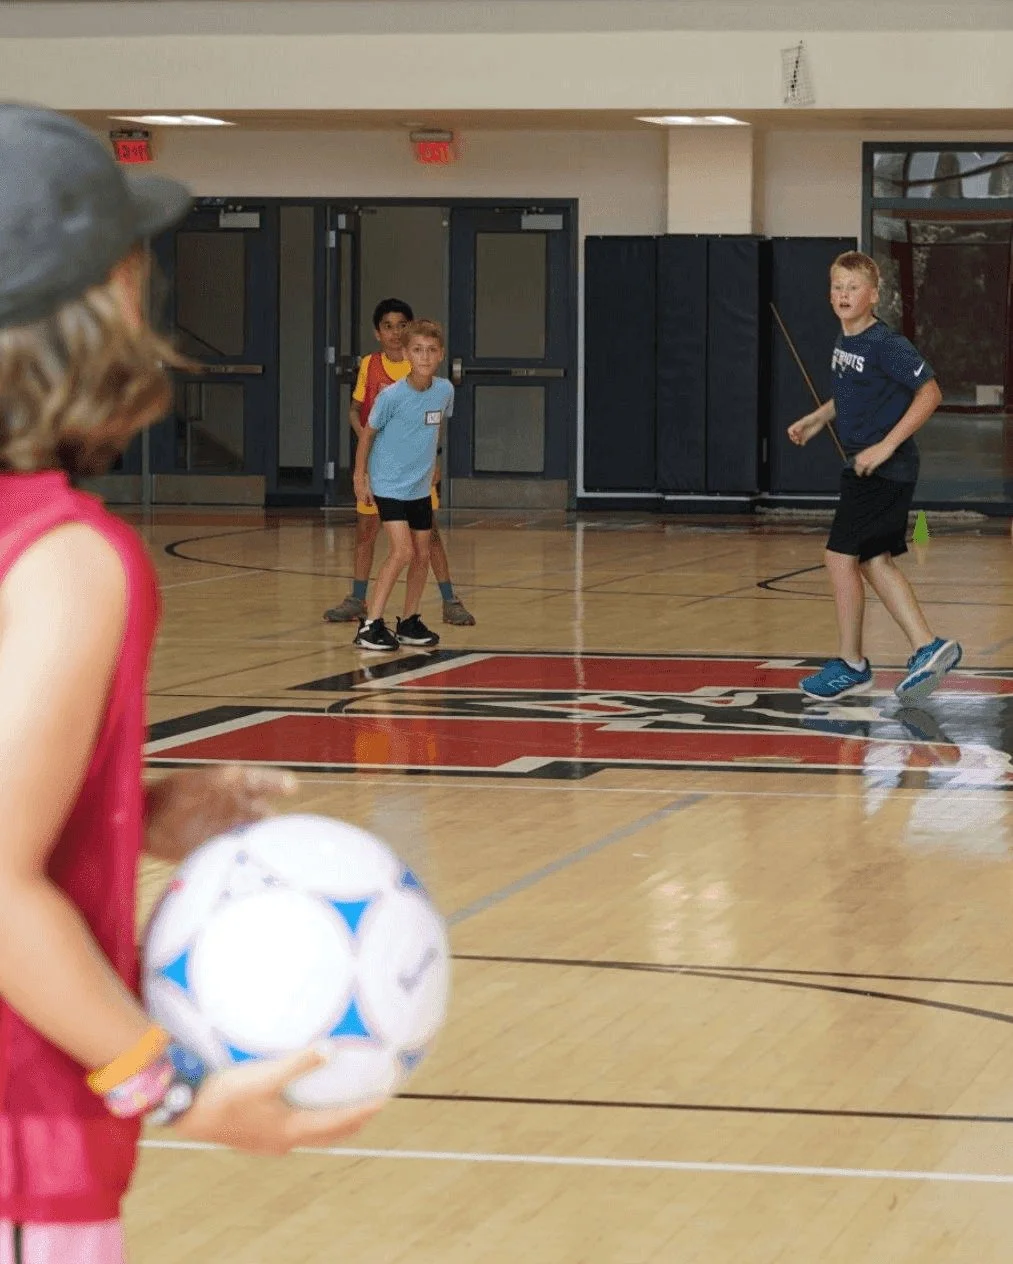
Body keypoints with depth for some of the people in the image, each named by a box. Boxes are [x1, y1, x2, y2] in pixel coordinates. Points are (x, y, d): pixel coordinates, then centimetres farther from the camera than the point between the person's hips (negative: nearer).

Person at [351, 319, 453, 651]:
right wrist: (360, 476, -2)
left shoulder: (445, 390, -5)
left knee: (422, 555, 10)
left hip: (420, 488, 6)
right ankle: (370, 624, -14)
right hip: (388, 485, -6)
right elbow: (368, 433, -5)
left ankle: (409, 622, 25)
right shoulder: (392, 396, -19)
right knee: (402, 551, -18)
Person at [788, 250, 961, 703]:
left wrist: (886, 446, -22)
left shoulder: (885, 344, -18)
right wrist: (816, 419, 16)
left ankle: (851, 665, 6)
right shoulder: (845, 342, 9)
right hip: (864, 467, 9)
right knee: (873, 562, 10)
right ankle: (928, 648, 12)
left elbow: (929, 393, -20)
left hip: (885, 470, -9)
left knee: (841, 558, -6)